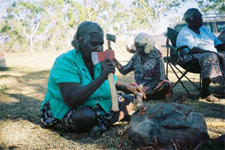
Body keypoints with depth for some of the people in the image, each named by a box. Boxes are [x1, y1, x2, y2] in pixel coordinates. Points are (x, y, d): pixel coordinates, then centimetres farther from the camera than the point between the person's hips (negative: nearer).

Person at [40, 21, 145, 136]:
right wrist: (101, 77, -38)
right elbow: (71, 101, -35)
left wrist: (130, 88, -7)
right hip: (64, 113, -7)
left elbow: (114, 83, 16)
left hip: (98, 108, 7)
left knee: (129, 100, 1)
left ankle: (101, 124, -18)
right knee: (86, 116, -38)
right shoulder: (66, 62, -22)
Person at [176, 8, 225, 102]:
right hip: (192, 57, -7)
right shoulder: (184, 33, -4)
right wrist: (209, 51, -26)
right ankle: (205, 92, -35)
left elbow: (217, 41, 20)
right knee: (209, 57, -37)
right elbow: (192, 49, -20)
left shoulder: (204, 29, 23)